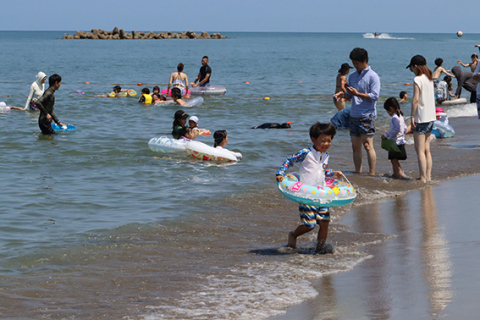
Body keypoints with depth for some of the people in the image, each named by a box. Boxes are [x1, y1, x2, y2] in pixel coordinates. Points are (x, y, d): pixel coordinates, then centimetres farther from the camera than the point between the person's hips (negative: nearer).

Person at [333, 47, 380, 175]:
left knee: (368, 145, -9)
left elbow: (374, 96, -13)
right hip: (354, 115, 7)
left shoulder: (373, 76, -6)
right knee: (355, 146, 7)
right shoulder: (352, 76, 15)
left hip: (367, 116, -7)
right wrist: (343, 94, -2)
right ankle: (358, 173, 13)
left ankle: (372, 174, -7)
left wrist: (357, 94, -20)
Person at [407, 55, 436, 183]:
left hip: (421, 119, -8)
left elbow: (416, 100, -18)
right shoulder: (429, 79, 11)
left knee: (420, 151, -6)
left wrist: (412, 117, -13)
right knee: (427, 150, 13)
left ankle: (423, 178, -9)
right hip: (431, 117, 8)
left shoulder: (417, 79, -13)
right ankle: (428, 176, 13)